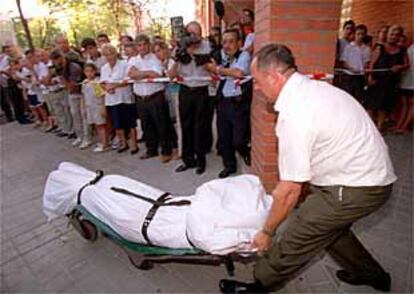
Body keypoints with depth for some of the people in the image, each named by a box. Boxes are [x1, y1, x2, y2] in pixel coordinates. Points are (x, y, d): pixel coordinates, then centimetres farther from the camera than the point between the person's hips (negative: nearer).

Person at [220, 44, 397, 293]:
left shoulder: (294, 114, -27)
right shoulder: (312, 87, 2)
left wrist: (267, 232, -6)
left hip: (356, 187, -9)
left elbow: (291, 190, -20)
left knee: (299, 235, -1)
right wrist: (281, 190, 17)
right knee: (327, 225, 25)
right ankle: (370, 274, 46)